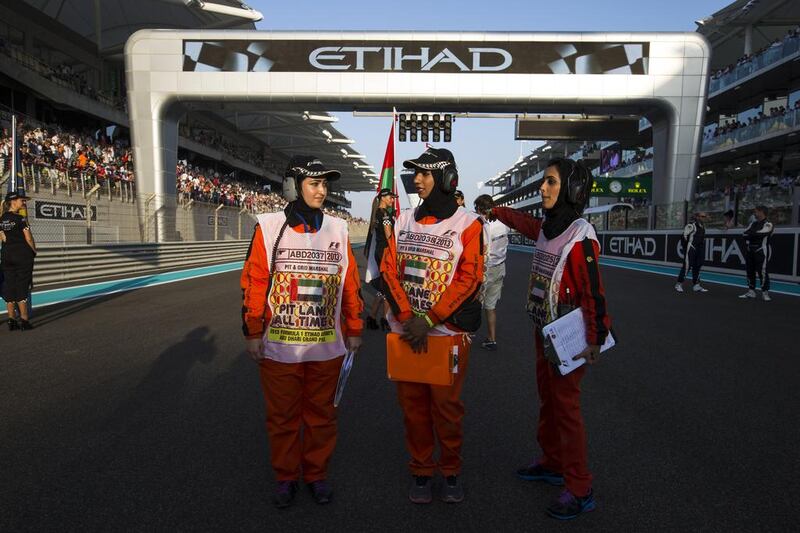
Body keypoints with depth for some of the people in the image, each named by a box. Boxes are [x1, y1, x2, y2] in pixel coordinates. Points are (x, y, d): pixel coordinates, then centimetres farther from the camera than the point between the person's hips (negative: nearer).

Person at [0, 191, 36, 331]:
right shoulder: (21, 219, -10)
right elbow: (28, 238, -9)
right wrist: (34, 251, 4)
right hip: (23, 255, -6)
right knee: (22, 287, -3)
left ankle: (12, 320, 10)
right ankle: (24, 320, -2)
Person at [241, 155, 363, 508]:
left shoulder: (338, 229, 3)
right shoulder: (269, 227, -4)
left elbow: (350, 284, 7)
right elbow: (253, 282, -2)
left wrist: (353, 330, 9)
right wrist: (253, 333, -2)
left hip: (326, 347, 2)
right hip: (279, 346, -2)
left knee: (321, 414, 14)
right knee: (283, 416, 13)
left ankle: (317, 474, 33)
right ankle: (285, 477, 32)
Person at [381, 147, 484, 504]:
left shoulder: (467, 224, -5)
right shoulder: (404, 220, 8)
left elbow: (468, 279, -11)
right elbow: (389, 270, 2)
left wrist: (428, 321, -16)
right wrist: (407, 319, -11)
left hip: (448, 331, -4)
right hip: (406, 330, 4)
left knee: (446, 404, 6)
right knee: (412, 404, 11)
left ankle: (451, 471, 28)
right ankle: (421, 471, 29)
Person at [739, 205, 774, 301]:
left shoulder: (768, 225, -7)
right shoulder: (752, 223, 15)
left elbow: (758, 234, -21)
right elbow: (745, 234, 4)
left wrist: (749, 235, -5)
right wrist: (753, 235, -13)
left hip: (761, 252, -7)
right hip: (750, 251, 7)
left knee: (763, 272, -10)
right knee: (750, 271, 9)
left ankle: (765, 292, -5)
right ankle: (751, 291, 16)